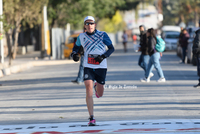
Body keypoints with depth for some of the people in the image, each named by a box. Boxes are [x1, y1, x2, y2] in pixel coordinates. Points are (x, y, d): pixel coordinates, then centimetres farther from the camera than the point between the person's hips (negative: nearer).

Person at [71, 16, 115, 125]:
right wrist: (74, 54, -1)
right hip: (88, 67, 0)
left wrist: (103, 56, -18)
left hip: (101, 67, 0)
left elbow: (111, 48, -1)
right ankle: (91, 118, -17)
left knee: (99, 94, 8)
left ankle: (97, 86, 48)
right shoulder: (82, 36, 4)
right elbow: (76, 46, 21)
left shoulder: (102, 35, -2)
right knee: (89, 89, -19)